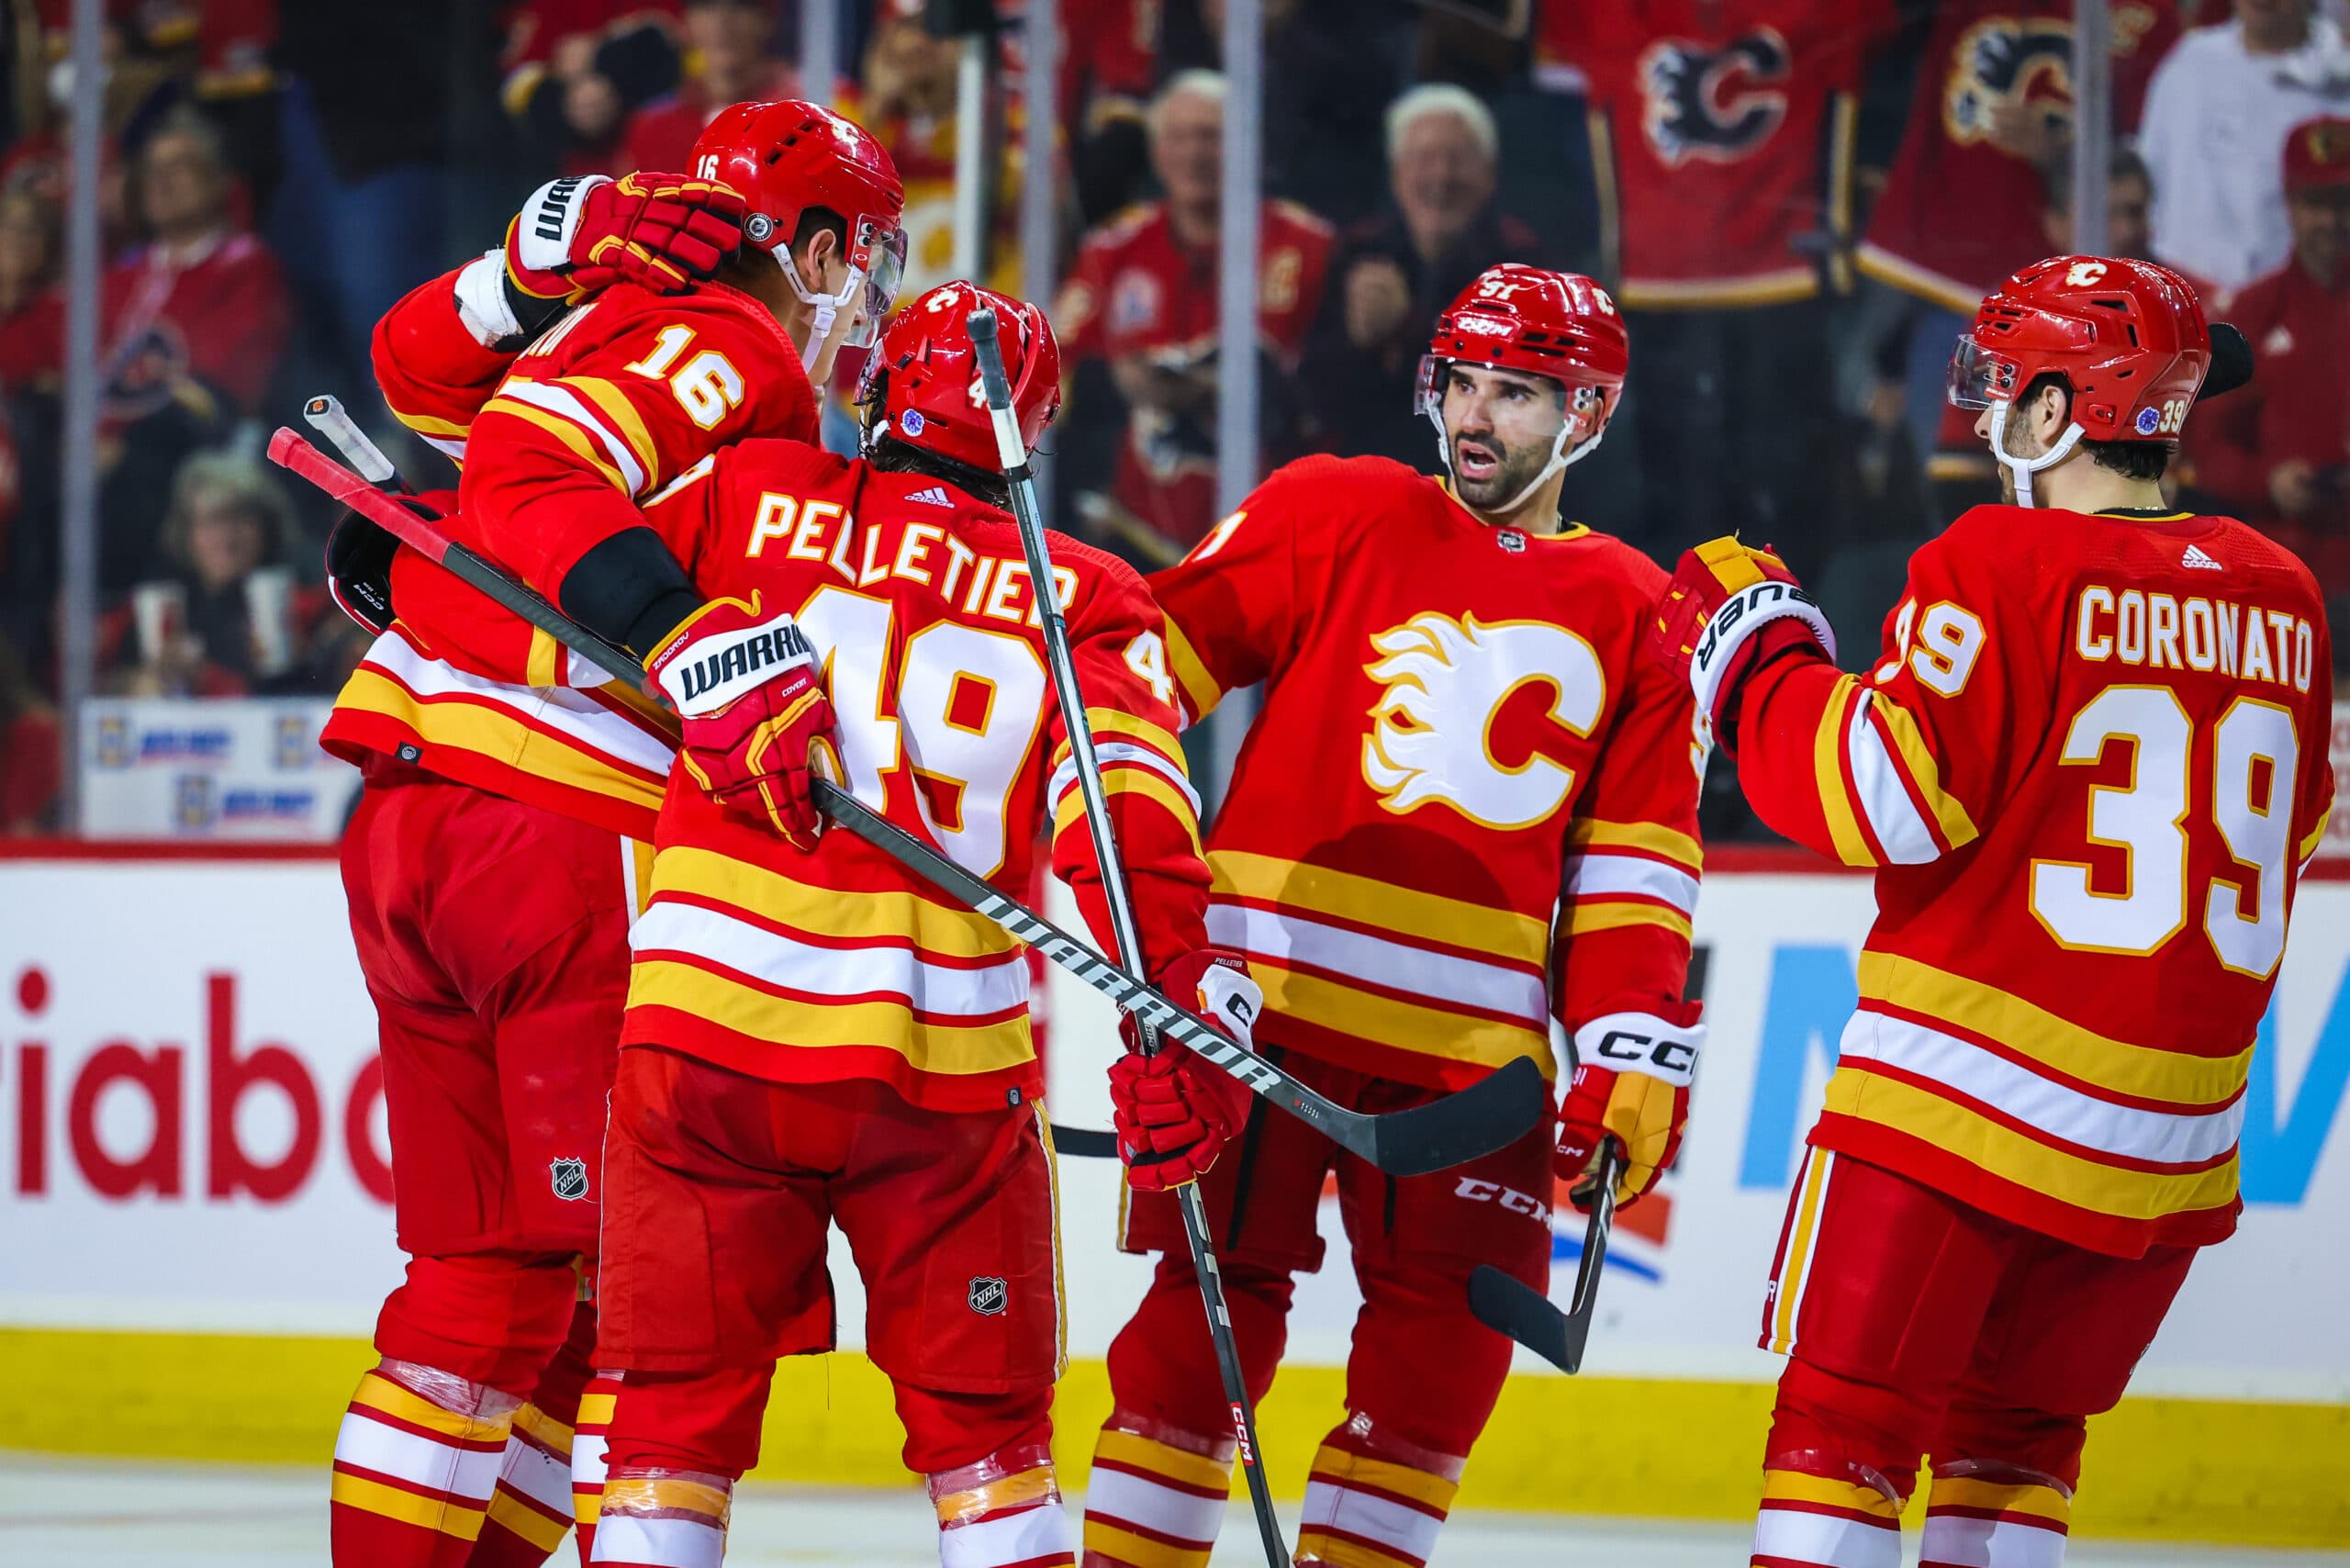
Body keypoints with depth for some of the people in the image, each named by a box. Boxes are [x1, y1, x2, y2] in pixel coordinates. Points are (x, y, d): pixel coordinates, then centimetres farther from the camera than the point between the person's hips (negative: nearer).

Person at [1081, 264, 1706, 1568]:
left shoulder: (1635, 615, 14)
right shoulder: (1336, 514, 6)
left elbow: (1635, 866, 13)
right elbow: (1158, 653, 4)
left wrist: (1632, 1059, 3)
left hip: (1473, 1044, 3)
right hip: (1269, 1002, -3)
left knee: (1447, 1340, -1)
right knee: (1215, 1311, -6)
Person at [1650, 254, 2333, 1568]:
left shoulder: (2004, 566, -11)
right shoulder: (2280, 598, 7)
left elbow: (1890, 798, -15)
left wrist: (1754, 655, -1)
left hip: (1968, 1091, -6)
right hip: (2172, 1131, 6)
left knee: (1849, 1416, -2)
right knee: (2018, 1430, 18)